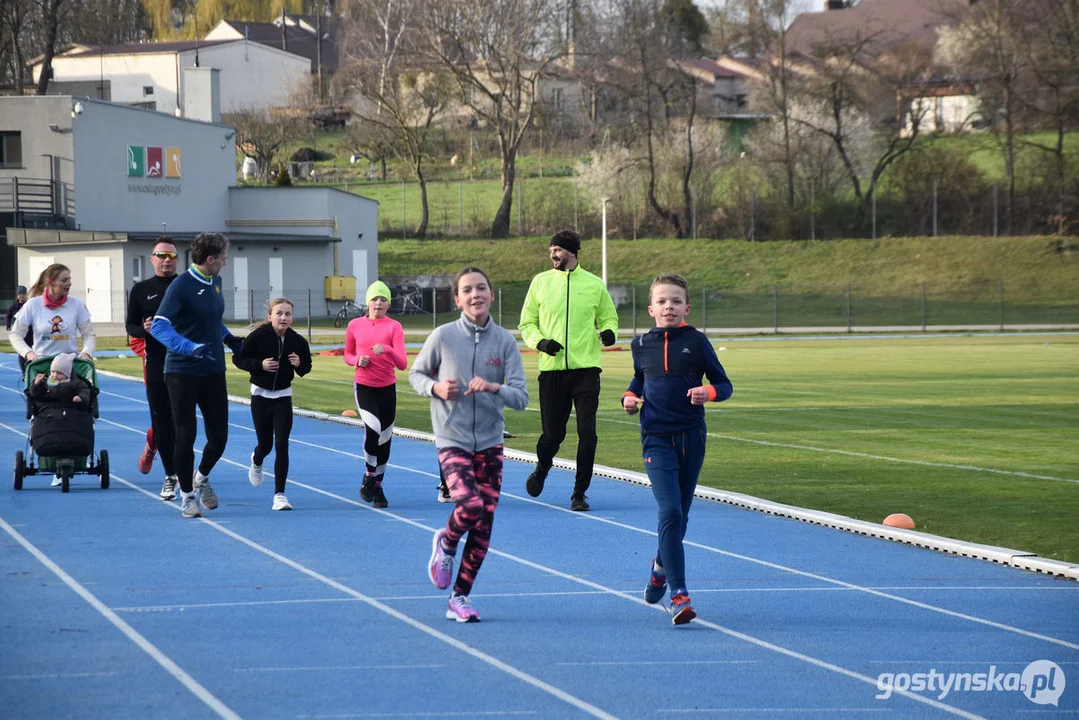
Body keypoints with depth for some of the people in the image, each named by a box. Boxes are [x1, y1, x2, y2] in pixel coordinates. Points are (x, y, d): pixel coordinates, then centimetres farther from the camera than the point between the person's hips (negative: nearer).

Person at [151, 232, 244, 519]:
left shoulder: (215, 282, 8)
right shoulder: (182, 286, -16)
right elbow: (159, 326, -23)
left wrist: (229, 338, 10)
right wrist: (190, 348, -35)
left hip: (213, 372, 6)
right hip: (182, 373, -6)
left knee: (219, 436, 5)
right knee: (185, 436, 0)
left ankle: (201, 477, 33)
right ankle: (187, 495, 15)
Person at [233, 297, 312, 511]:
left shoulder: (297, 341, -7)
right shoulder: (258, 336, -14)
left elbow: (306, 367, 7)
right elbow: (238, 358, -7)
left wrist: (299, 364, -16)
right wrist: (259, 365, -21)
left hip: (283, 397, 1)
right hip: (260, 394, -1)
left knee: (282, 444, -9)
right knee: (265, 445, 9)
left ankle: (279, 494, -5)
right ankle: (257, 461, 48)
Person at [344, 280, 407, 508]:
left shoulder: (394, 327, -4)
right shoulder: (355, 326, 2)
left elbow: (403, 364, -12)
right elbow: (347, 355, 17)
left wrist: (387, 350, -30)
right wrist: (357, 360, -6)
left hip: (387, 389, 1)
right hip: (363, 387, -1)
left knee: (385, 438, 8)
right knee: (373, 429, -24)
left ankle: (377, 486, 25)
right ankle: (369, 477, -5)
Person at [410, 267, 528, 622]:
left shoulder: (505, 341, -2)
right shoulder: (443, 336, -6)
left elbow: (521, 397, -6)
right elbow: (415, 374, 9)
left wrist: (494, 387, -25)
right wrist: (436, 388, -12)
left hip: (490, 444, 3)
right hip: (452, 441, -3)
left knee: (483, 527, 3)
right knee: (470, 505, -24)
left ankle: (460, 599, 17)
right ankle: (446, 543, 11)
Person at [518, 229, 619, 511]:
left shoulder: (594, 285, 5)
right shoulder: (540, 282, 6)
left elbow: (609, 318, 17)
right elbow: (526, 322, 11)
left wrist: (609, 332, -6)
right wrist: (539, 341, -8)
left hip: (586, 368, 0)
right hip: (552, 369, 0)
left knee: (587, 433, -8)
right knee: (552, 433, 3)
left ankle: (579, 493, 3)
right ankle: (541, 469, 36)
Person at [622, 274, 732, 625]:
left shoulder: (696, 341, -2)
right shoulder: (641, 344, 4)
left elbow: (725, 384, 2)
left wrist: (707, 392, -19)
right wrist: (630, 398, 2)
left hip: (691, 436, 1)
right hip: (656, 438, -1)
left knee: (679, 514, 13)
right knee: (670, 510, -16)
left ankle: (662, 565, 44)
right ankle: (678, 594, -18)